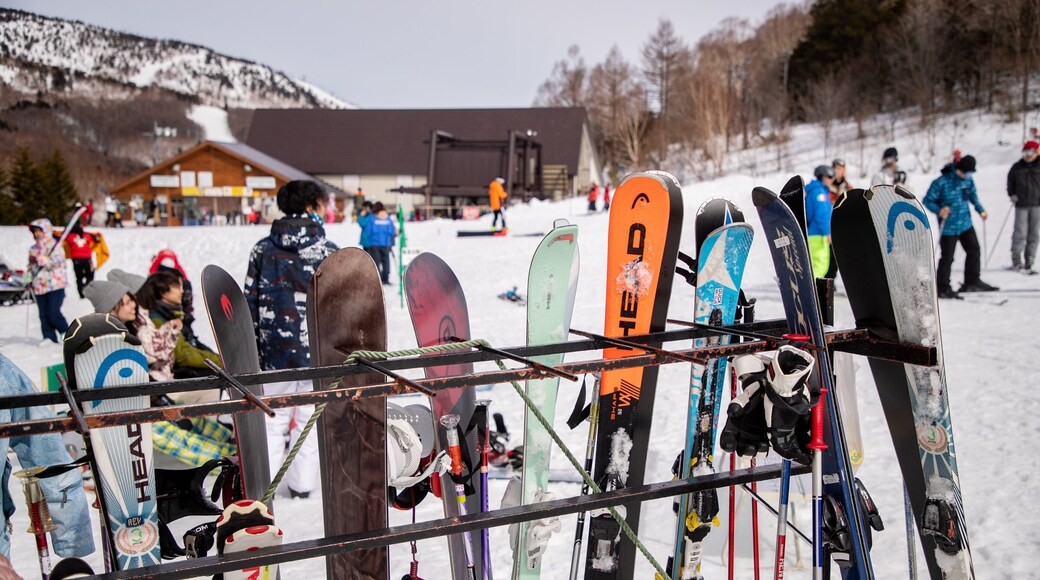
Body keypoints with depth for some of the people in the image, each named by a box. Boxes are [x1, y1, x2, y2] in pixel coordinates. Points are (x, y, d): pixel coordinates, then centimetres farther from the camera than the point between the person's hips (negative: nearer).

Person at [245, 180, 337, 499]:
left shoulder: (263, 250, 1)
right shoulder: (331, 253, -6)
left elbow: (251, 303, 4)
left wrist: (252, 347, 12)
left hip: (275, 350, 2)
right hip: (318, 351, -2)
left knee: (274, 418, 13)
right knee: (308, 419, 9)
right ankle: (301, 483, 17)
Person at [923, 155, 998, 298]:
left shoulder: (968, 180, 1)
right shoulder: (941, 182, -18)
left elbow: (973, 196, 18)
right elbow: (927, 200, -12)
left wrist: (981, 210, 6)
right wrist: (939, 210, -29)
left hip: (966, 223, 7)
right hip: (948, 227, -7)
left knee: (974, 251, 13)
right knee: (947, 258, -3)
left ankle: (972, 282, 28)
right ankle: (942, 288, 9)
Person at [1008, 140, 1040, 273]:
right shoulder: (1017, 167, 5)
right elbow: (1010, 181, 18)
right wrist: (1011, 194, 5)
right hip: (1021, 204, 0)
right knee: (1020, 232, -6)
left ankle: (1029, 262, 9)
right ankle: (1016, 257, 9)